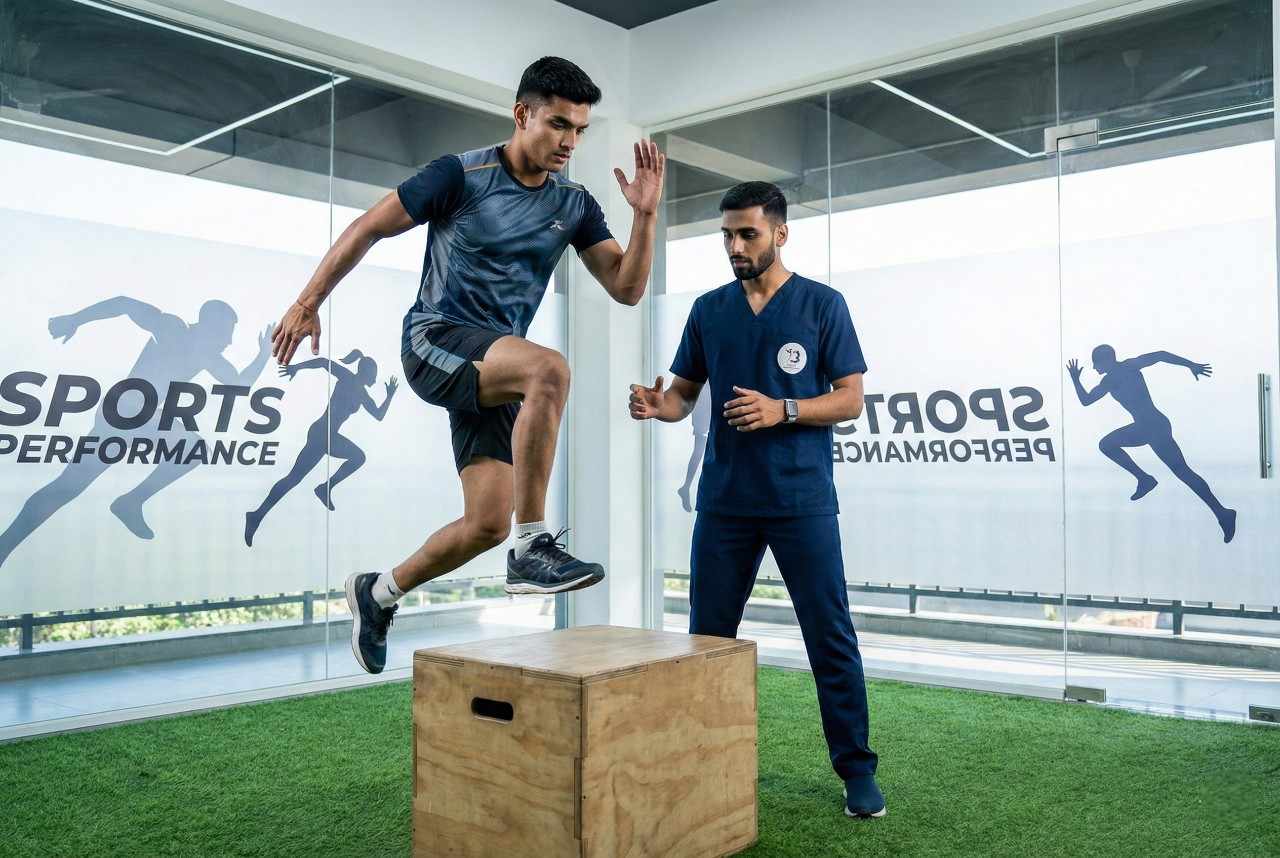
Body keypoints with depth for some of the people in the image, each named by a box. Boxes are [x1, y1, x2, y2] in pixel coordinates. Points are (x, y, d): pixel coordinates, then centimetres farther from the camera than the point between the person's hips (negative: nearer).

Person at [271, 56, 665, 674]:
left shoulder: (574, 205, 7)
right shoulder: (461, 175, -7)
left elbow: (626, 289, 3)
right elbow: (368, 229, -1)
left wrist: (645, 214, -10)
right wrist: (307, 304, 0)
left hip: (492, 368, 6)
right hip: (434, 341, -6)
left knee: (487, 524, -1)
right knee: (550, 369, -35)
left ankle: (379, 592, 25)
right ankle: (533, 547, -30)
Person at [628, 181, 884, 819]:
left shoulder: (822, 304, 0)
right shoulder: (708, 310, 10)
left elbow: (850, 400, -3)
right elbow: (684, 393, 12)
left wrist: (783, 410, -19)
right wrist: (657, 405, -11)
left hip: (802, 501, -3)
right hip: (724, 499, 4)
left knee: (831, 638, 1)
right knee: (708, 637, 9)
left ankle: (857, 770, 13)